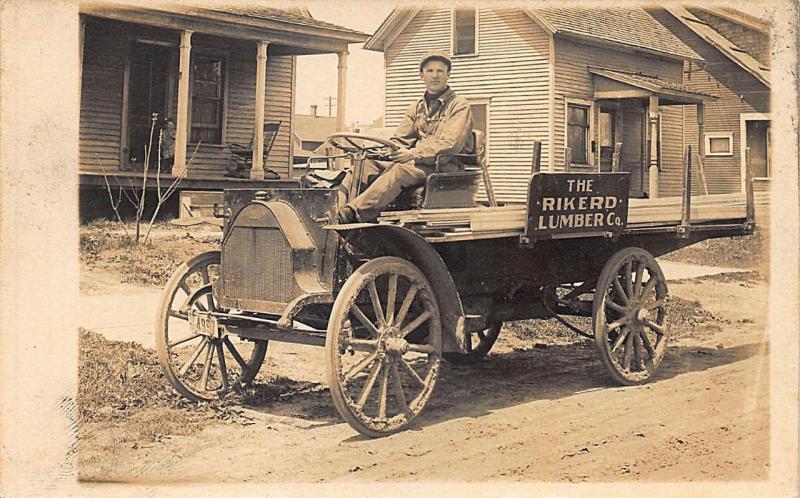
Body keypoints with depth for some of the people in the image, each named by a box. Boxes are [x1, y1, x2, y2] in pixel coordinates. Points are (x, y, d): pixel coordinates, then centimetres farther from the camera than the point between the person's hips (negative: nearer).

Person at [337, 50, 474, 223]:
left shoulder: (459, 106, 0)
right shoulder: (416, 109, 22)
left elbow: (449, 145, -13)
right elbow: (400, 140, 14)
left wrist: (413, 154, -22)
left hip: (445, 166, -7)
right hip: (416, 163, 7)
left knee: (399, 170, -36)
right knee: (366, 164, -16)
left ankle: (352, 212, -51)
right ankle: (337, 206, -34)